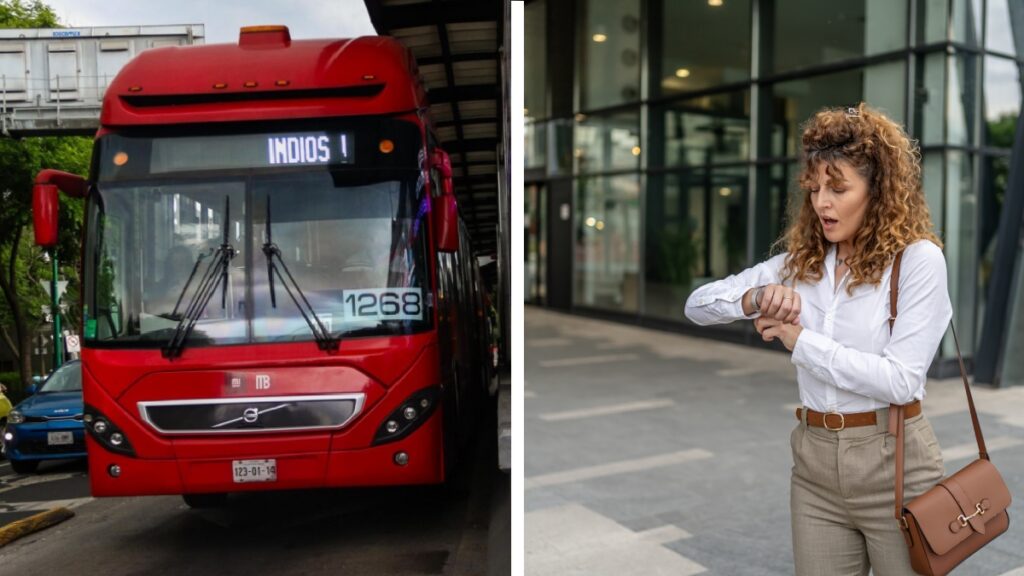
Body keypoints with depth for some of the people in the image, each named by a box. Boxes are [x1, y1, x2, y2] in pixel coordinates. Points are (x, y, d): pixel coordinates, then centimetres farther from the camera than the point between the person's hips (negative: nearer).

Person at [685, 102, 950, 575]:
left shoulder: (917, 259, -11)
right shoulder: (799, 263, 3)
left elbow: (901, 381, -19)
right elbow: (698, 305, 1)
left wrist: (801, 341, -18)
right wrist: (754, 299, -18)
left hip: (892, 464, -4)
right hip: (815, 463, 4)